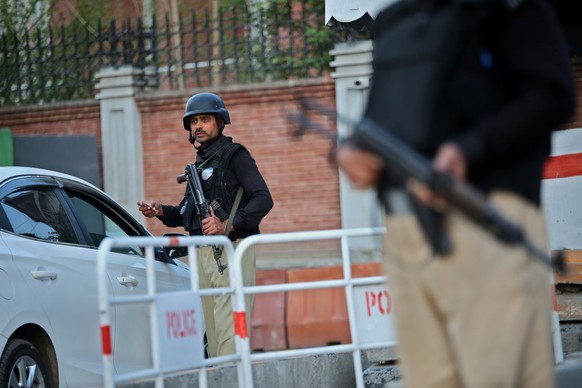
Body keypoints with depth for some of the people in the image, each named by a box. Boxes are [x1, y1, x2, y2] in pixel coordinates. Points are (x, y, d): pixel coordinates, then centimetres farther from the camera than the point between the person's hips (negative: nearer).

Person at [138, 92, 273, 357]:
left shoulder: (234, 156, -3)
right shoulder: (200, 164, 22)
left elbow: (263, 199, -15)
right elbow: (186, 214, 25)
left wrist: (227, 225, -25)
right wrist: (160, 211, 5)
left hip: (230, 251, -9)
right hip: (203, 254, 9)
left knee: (230, 331, -15)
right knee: (212, 334, 8)